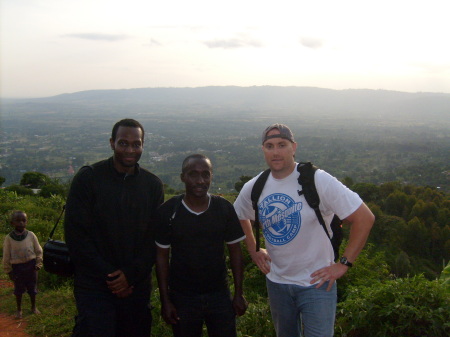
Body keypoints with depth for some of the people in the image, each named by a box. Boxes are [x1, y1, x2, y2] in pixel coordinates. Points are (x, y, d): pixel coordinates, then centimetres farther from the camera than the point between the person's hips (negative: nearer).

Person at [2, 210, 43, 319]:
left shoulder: (31, 235, -6)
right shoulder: (9, 238, -7)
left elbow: (38, 251, 3)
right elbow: (6, 256, -1)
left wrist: (38, 264, -2)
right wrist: (8, 270, 0)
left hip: (30, 265, 1)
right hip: (17, 267, 0)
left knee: (32, 288, 13)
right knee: (18, 289, 10)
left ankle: (33, 307, 31)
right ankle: (19, 310, 28)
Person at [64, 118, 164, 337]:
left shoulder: (153, 185, 4)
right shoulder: (87, 178, -5)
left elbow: (156, 238, 4)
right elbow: (75, 235, -7)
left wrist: (131, 274, -9)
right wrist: (109, 276, -10)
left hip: (137, 286, 3)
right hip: (95, 286, -3)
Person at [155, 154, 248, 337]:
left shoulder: (224, 208, -7)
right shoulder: (168, 211, -10)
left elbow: (235, 251, 1)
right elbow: (162, 256, -3)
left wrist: (239, 294, 0)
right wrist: (165, 300, -4)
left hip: (220, 296, 1)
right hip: (182, 298, -1)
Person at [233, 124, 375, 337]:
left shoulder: (318, 180, -19)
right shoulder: (253, 187, -4)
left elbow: (364, 217, -18)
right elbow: (240, 217, 17)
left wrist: (344, 264, -18)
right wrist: (254, 251, 7)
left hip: (316, 282, -5)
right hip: (276, 282, 5)